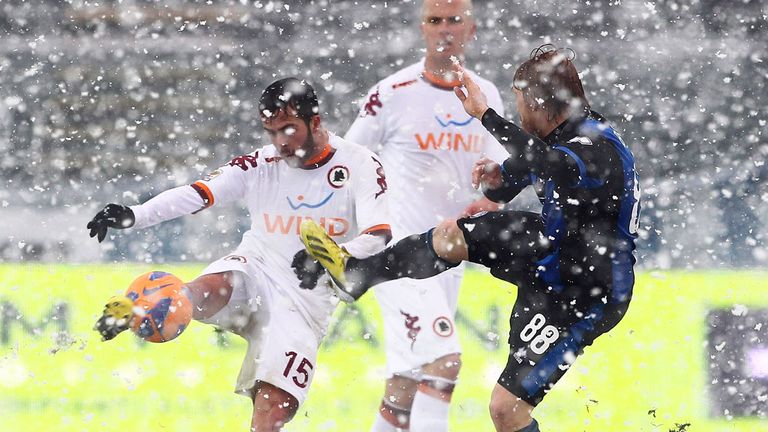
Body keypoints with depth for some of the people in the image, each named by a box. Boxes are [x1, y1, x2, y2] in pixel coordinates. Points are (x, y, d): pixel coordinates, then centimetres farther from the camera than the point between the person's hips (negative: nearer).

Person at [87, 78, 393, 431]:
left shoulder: (358, 164, -6)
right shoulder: (262, 165, 0)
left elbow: (379, 235, -18)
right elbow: (196, 194, -11)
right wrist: (135, 215, -28)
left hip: (307, 299, -2)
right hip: (255, 268, 2)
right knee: (208, 290, -34)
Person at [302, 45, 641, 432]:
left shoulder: (599, 150, -31)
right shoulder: (555, 137, -2)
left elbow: (552, 167, -54)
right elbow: (505, 188, 16)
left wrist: (485, 114, -55)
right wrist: (494, 178, -8)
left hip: (583, 296, -9)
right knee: (454, 234, 7)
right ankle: (357, 272, 27)